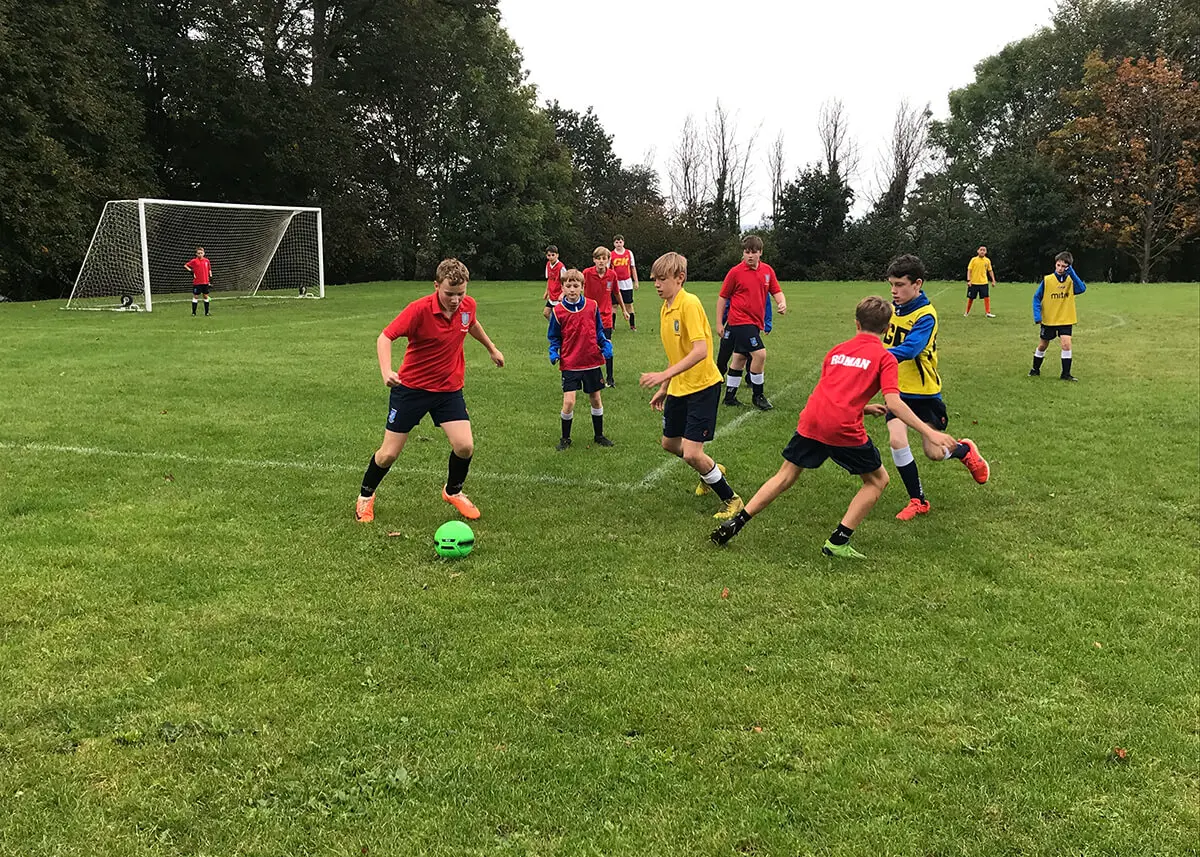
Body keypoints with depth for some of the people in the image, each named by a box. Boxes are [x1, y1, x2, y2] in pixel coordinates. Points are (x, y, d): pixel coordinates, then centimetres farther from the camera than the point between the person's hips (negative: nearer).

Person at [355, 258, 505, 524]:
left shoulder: (468, 305, -7)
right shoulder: (419, 309, -23)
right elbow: (385, 337, -22)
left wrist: (491, 348, 30)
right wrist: (386, 370, -39)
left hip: (449, 388, 4)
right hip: (411, 387, -3)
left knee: (465, 446, -12)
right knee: (389, 454, 2)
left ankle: (453, 491, 20)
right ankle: (366, 496, 31)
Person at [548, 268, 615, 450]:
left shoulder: (592, 306, -1)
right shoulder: (558, 311, -5)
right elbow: (554, 337, 6)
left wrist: (606, 345, -4)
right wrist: (553, 352, -10)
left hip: (592, 362, 2)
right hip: (570, 364, -2)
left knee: (596, 399, 13)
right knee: (568, 402, -11)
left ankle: (599, 435, 31)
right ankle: (565, 438, 9)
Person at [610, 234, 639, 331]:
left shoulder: (629, 253, 4)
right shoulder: (611, 255, -1)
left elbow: (633, 268, 10)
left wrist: (636, 281, 8)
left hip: (627, 283, 1)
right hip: (615, 283, -1)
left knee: (629, 304, 6)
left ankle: (632, 325, 13)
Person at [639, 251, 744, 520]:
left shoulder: (689, 303, -20)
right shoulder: (665, 309, 7)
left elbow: (700, 350, -28)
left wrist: (664, 375, -32)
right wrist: (664, 389, 19)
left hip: (702, 386, -9)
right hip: (678, 387, 9)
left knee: (691, 453, -12)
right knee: (670, 443, 19)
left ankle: (731, 500, 9)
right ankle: (712, 470, 46)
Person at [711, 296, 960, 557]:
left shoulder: (836, 350, 21)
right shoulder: (884, 357, 4)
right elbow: (894, 403, -8)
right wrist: (930, 433, -9)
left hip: (811, 421, 5)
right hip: (845, 430, -5)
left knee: (785, 476, 19)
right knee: (877, 480, 16)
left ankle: (736, 523, 16)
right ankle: (838, 542, 9)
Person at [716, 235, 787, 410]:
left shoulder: (767, 270, 6)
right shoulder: (735, 272, -8)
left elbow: (777, 292, 8)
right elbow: (722, 297, -2)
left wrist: (782, 303, -15)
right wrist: (719, 323, -2)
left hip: (754, 322, 6)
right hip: (740, 321, -6)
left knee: (739, 358, 15)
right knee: (759, 354, -16)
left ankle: (730, 396, 26)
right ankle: (758, 395, -2)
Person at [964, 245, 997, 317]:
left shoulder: (987, 260, 5)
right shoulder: (974, 260, -2)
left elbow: (990, 271, 13)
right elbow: (969, 270, -4)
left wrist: (993, 280, 7)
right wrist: (968, 280, -13)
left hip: (983, 282, 2)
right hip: (973, 282, -2)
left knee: (987, 297, -8)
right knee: (971, 298, 6)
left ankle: (988, 313, -6)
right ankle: (967, 312, 21)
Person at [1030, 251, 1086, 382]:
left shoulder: (1071, 280, -5)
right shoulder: (1047, 280, -8)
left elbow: (1082, 288, -25)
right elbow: (1037, 298, -3)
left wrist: (1072, 274, -27)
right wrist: (1037, 315, -13)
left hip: (1066, 320, 0)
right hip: (1048, 320, 0)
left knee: (1066, 345, -12)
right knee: (1042, 345, 12)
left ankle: (1066, 374, -1)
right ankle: (1036, 369, 32)